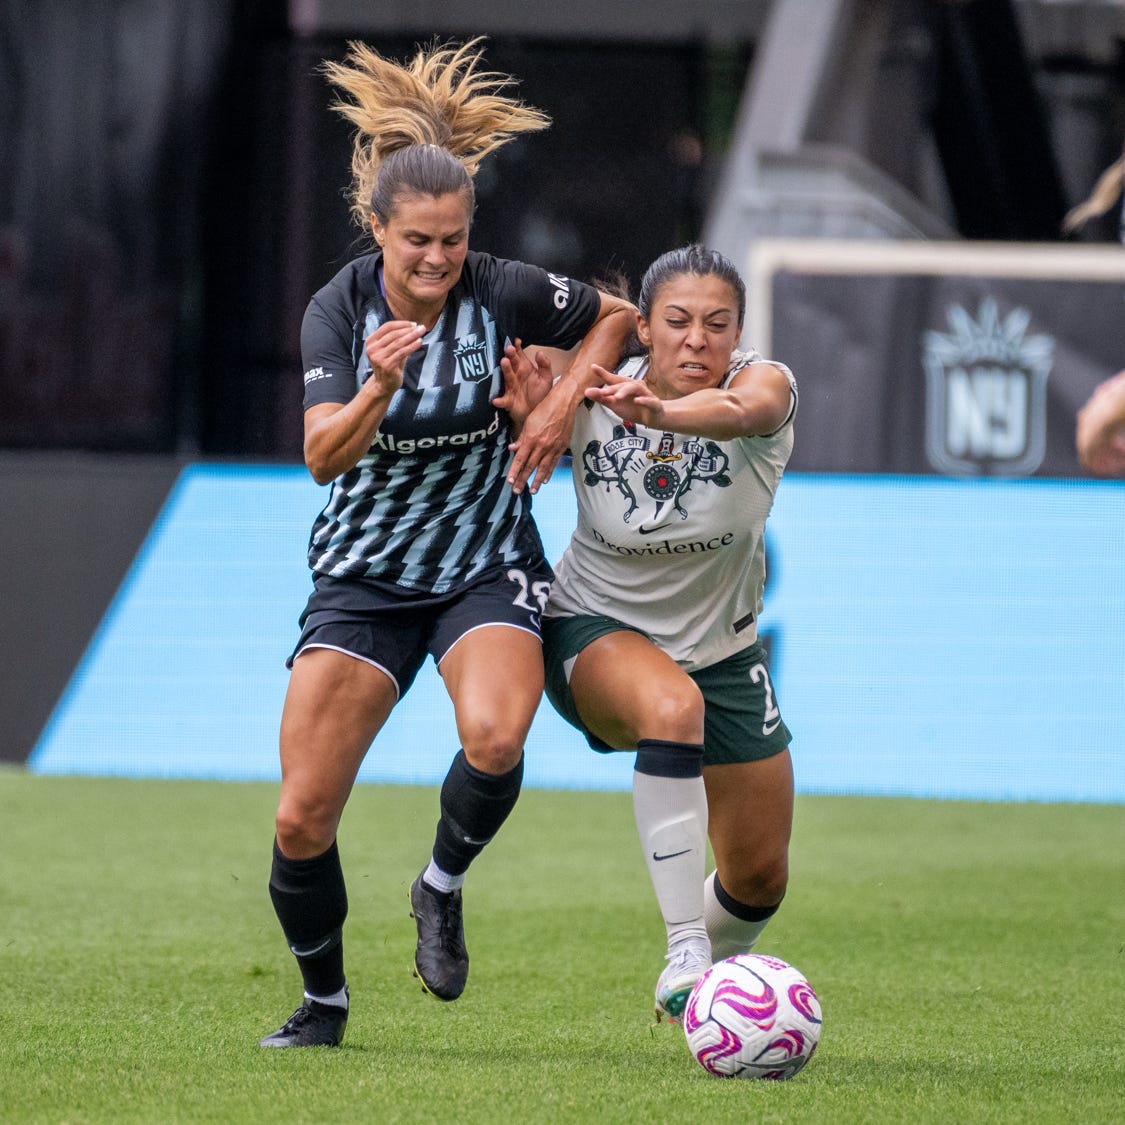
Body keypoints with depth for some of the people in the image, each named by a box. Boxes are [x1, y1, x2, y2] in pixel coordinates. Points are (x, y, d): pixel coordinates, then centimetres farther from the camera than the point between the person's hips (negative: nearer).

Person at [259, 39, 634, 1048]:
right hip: (363, 576, 1)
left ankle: (443, 887, -3)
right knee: (301, 820, -6)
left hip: (488, 568, -1)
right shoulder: (339, 309, -11)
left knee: (494, 738, -33)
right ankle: (325, 999, 19)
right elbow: (322, 456, -23)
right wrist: (379, 387, -40)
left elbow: (615, 316, 8)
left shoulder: (507, 293, -12)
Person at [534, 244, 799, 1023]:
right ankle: (684, 957, -38)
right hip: (597, 634, -2)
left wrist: (663, 413, -69)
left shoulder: (764, 384, -23)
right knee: (671, 705, -38)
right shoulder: (592, 397, -19)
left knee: (760, 877, 9)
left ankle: (719, 972, 44)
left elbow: (741, 409, -47)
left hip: (722, 648, 2)